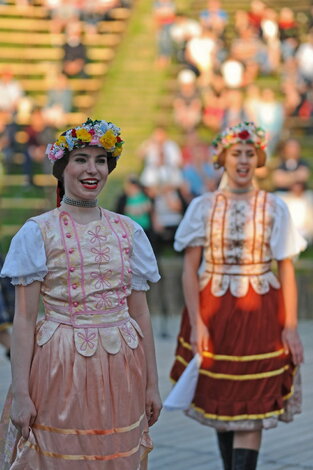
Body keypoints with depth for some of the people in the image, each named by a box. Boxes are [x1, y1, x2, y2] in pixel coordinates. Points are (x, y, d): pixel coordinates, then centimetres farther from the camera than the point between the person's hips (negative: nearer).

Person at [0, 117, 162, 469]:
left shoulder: (129, 232, 8)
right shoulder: (39, 232, -2)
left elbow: (140, 312, 10)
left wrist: (152, 384, 9)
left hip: (120, 370, 3)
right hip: (60, 368, -3)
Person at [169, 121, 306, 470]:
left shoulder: (274, 208, 1)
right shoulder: (203, 207, 2)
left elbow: (286, 269, 0)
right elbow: (190, 268, -1)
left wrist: (290, 326, -6)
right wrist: (196, 323, -9)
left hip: (260, 314, -1)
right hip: (213, 313, 1)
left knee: (251, 409, -4)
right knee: (220, 405, 9)